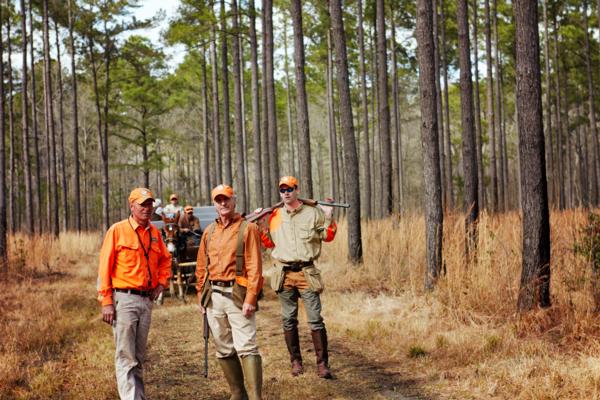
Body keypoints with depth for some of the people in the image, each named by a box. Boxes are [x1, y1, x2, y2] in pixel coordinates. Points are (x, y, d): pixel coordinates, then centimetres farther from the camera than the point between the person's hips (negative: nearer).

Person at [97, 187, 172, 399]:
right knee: (125, 357, -7)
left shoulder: (154, 232, 11)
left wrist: (161, 282, 9)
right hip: (124, 299, -6)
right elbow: (105, 267, -8)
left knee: (139, 357, 14)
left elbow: (165, 259, 27)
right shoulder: (118, 230, -6)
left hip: (146, 300, 6)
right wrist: (106, 302, -13)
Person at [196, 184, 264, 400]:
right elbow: (201, 267, 17)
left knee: (246, 348, -12)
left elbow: (254, 266, -10)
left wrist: (251, 299, -16)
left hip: (237, 294, -6)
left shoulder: (247, 229, -3)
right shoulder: (209, 232, 14)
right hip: (214, 295, 6)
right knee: (224, 350, 11)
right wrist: (201, 296, 11)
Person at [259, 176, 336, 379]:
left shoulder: (313, 213, 3)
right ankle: (295, 361, 19)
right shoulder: (274, 216, 10)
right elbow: (269, 243, 18)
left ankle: (322, 363, -2)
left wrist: (328, 217, -6)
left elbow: (328, 237, 7)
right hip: (284, 273, 3)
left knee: (315, 319, -6)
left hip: (307, 272, -3)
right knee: (289, 320, 8)